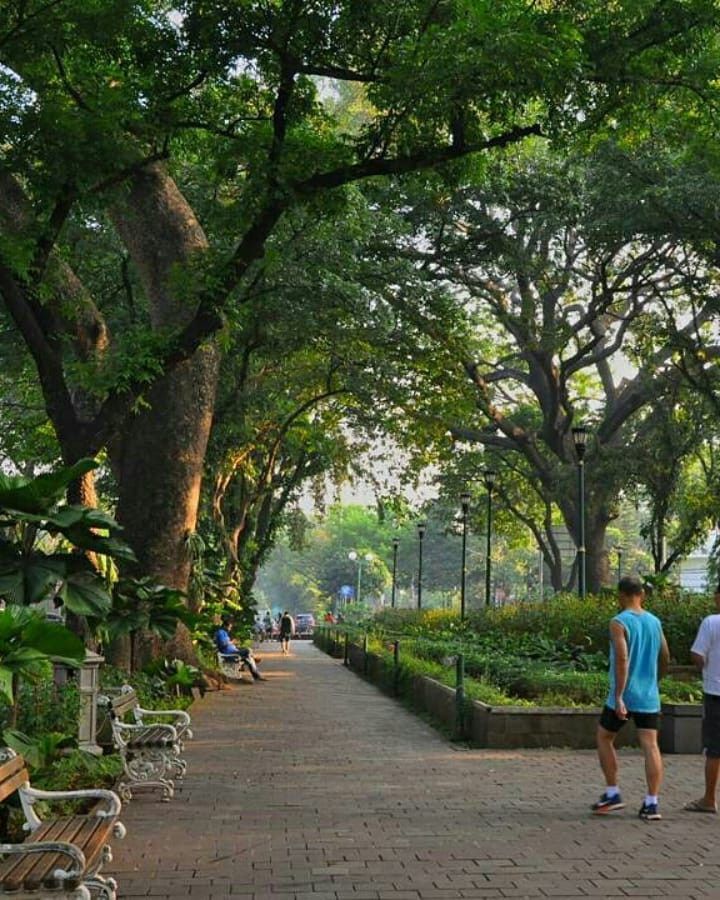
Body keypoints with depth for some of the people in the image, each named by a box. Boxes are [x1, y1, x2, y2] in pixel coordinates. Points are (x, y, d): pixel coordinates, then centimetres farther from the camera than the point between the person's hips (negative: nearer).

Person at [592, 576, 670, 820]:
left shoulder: (619, 623, -10)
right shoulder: (654, 622, 9)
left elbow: (622, 660, -20)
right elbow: (665, 659, 16)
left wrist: (618, 697, -21)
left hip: (624, 696, -4)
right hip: (649, 697, 5)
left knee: (604, 738, 13)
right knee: (650, 745, 1)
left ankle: (612, 794, 12)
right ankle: (651, 803, -4)